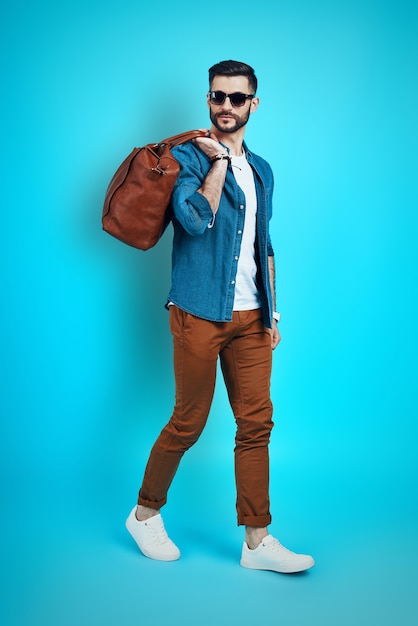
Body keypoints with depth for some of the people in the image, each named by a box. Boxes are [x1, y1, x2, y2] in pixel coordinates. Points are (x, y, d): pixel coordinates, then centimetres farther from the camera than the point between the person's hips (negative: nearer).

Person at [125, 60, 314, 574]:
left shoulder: (261, 170, 17)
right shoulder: (187, 157, -2)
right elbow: (196, 219, -21)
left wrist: (271, 312, 17)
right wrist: (218, 161, -12)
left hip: (249, 317, 6)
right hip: (199, 313, -5)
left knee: (256, 423, 2)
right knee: (188, 423, 1)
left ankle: (257, 541, 11)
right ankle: (145, 513, 23)